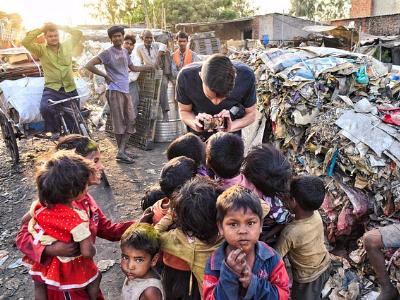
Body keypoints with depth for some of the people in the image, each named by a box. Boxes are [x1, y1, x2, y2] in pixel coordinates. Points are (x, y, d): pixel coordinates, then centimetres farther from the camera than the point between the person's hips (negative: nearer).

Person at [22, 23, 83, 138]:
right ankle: (55, 131, -7)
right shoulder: (41, 49, 3)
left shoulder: (67, 45, 10)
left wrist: (60, 27, 7)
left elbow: (78, 34, 15)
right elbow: (25, 42, -10)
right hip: (51, 89, -2)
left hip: (70, 90, 2)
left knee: (74, 119, 7)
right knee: (45, 108, -30)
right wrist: (41, 29, -7)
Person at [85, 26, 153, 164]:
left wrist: (152, 67, 24)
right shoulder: (108, 53, -7)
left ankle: (122, 151, 10)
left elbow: (133, 68, 27)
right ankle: (121, 152, 8)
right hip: (115, 91, -7)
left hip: (126, 90, 8)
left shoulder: (125, 51, 15)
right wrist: (105, 75, -11)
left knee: (131, 120, 5)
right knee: (119, 122, -2)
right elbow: (89, 65, -13)